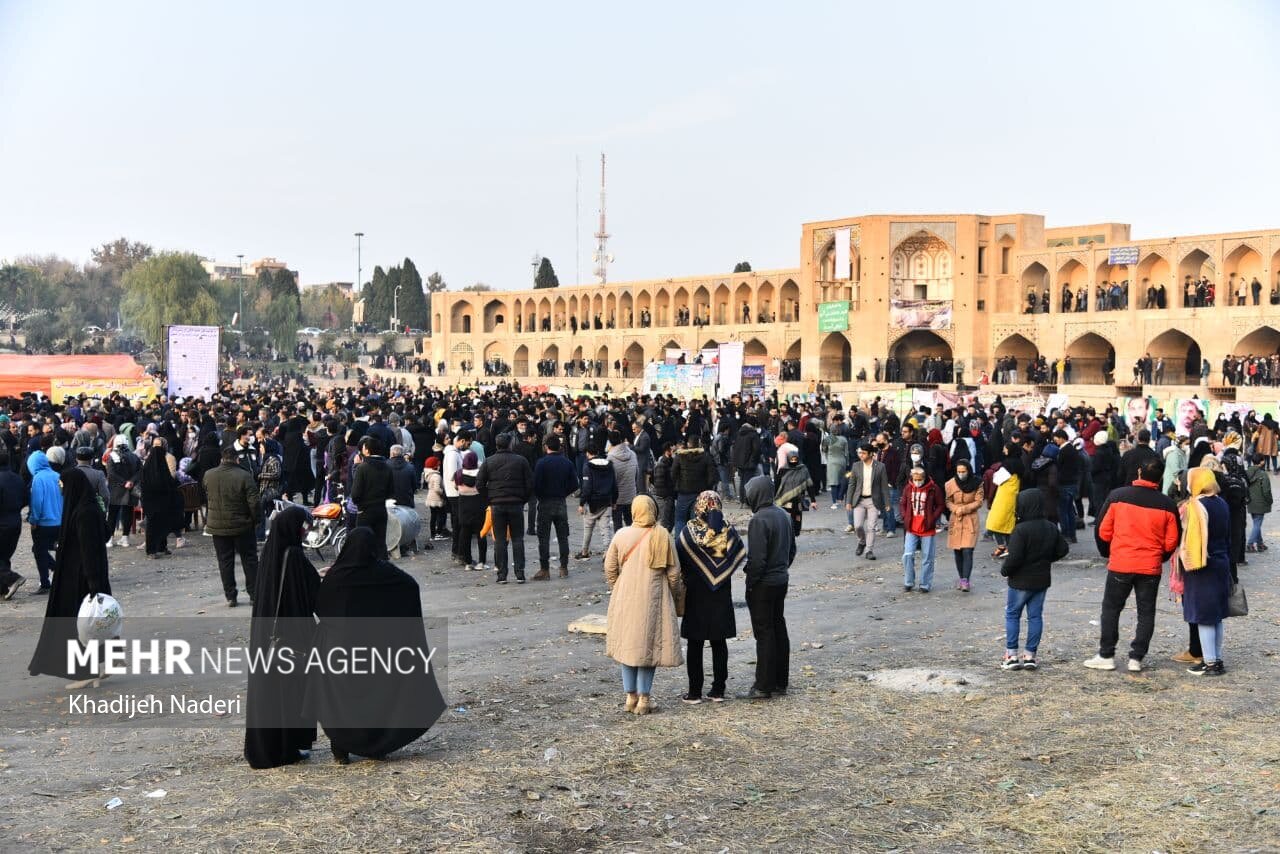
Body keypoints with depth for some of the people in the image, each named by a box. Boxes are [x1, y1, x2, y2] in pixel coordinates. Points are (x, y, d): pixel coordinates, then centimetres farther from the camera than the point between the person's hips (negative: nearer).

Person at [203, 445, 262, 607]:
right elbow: (254, 502, -16)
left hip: (217, 526, 3)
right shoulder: (244, 476, -15)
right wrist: (255, 520, -2)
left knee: (225, 562, 9)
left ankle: (230, 597, 10)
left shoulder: (208, 475, -3)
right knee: (249, 560, 8)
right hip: (242, 526, -2)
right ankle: (254, 595, 9)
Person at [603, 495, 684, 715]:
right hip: (652, 600, -2)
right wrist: (676, 594, 12)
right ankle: (644, 699, 7)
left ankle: (631, 696, 17)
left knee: (628, 644, 13)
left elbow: (609, 568, 2)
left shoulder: (621, 535, -3)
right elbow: (673, 571, -3)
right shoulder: (662, 536, -7)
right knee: (648, 645, 6)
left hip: (625, 599, 2)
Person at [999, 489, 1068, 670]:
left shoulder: (1021, 530, -21)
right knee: (1035, 616, 11)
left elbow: (1014, 557, -24)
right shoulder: (1052, 528, 2)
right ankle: (1030, 655, 11)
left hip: (1021, 581, -6)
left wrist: (1004, 570, -7)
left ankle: (1011, 655, 4)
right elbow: (1063, 549, 8)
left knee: (1012, 615, 6)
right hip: (1042, 580, 6)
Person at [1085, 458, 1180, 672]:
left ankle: (1106, 656, 12)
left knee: (1111, 608, 11)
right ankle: (1136, 658, 11)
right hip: (1151, 568, 1)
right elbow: (1172, 542, 2)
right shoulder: (1167, 504, -3)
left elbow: (1103, 531, -2)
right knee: (1146, 612, 12)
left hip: (1120, 564, -1)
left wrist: (1107, 553, 15)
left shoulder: (1117, 496, -6)